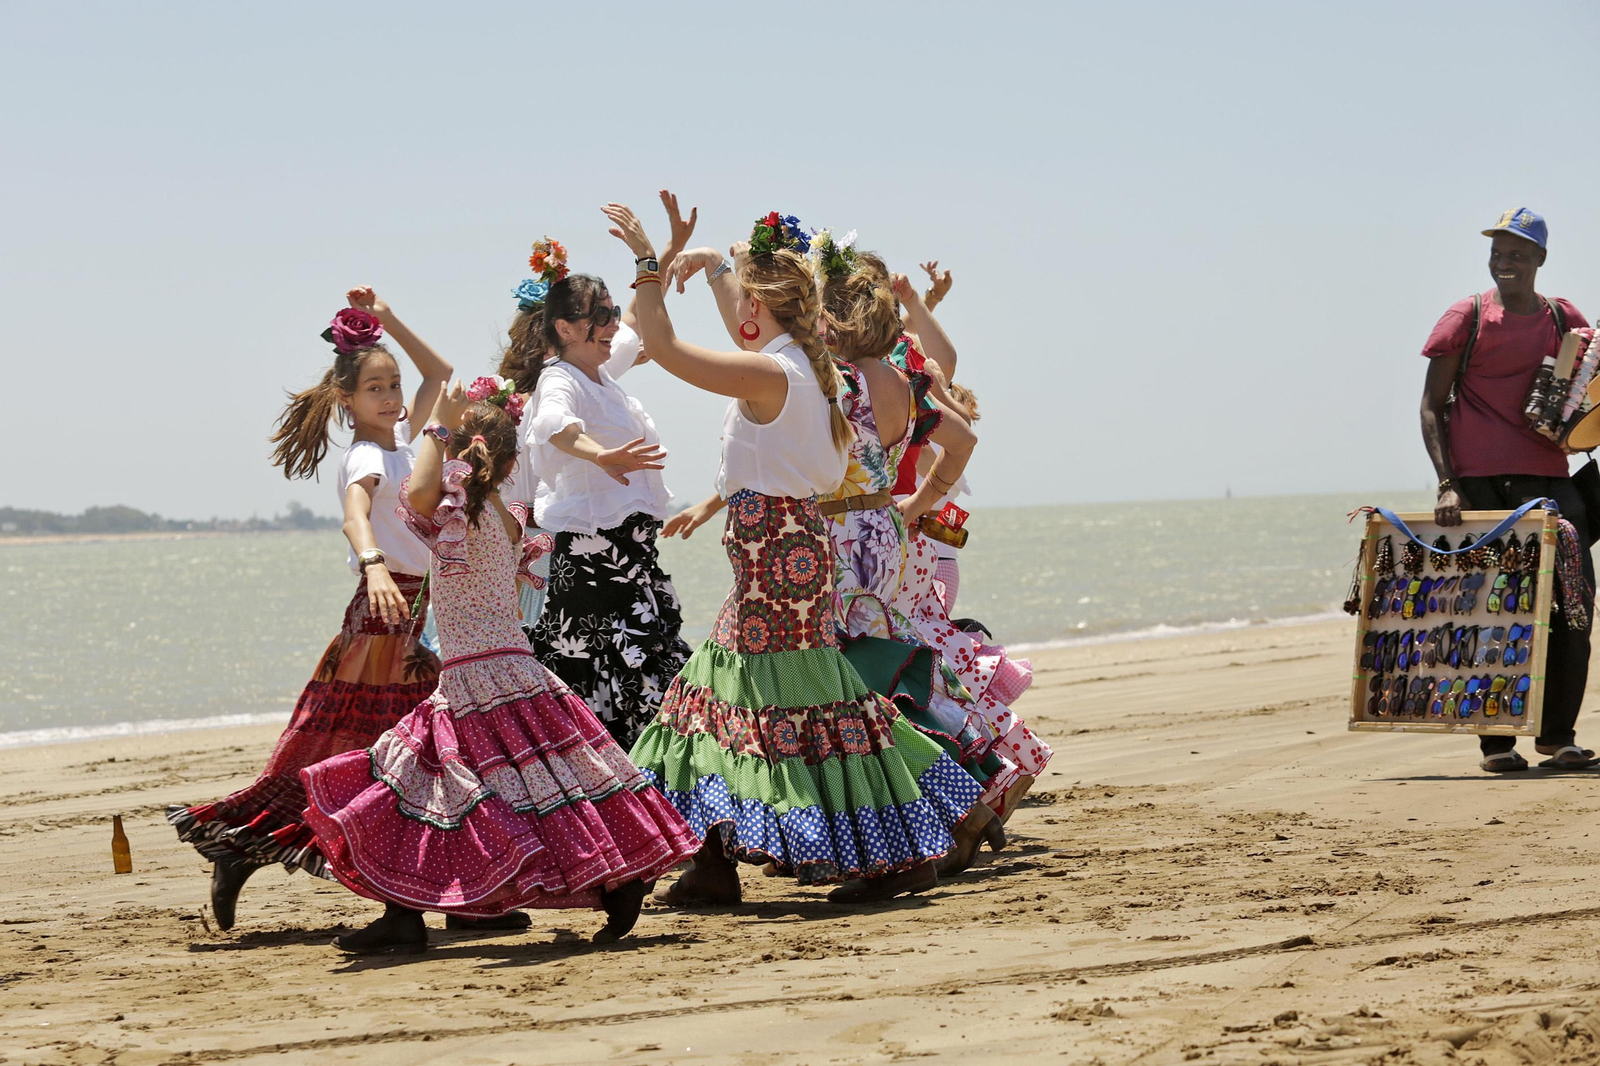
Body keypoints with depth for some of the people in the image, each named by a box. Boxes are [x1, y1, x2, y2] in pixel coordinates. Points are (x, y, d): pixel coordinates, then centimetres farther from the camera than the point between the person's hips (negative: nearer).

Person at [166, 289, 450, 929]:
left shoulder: (400, 438, 12)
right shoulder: (366, 458, -13)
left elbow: (438, 373, 25)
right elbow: (356, 516, -34)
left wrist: (388, 321, 13)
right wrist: (373, 565, -54)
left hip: (417, 616, 9)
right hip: (386, 613, -9)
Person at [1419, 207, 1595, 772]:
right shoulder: (1467, 317, 3)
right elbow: (1432, 406, 2)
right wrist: (1447, 484, -9)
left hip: (1548, 478, 3)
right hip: (1479, 485, -3)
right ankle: (1495, 741, 5)